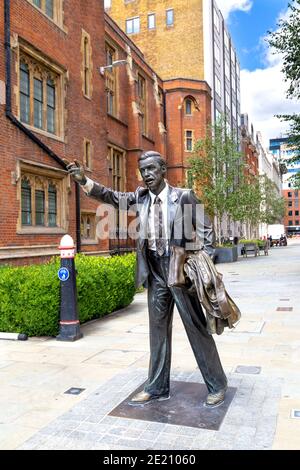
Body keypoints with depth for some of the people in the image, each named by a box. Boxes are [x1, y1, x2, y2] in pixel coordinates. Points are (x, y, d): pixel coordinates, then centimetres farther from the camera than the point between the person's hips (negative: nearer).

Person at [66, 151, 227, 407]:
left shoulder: (183, 196, -7)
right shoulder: (141, 197, 6)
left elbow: (206, 229, -4)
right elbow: (111, 196, 4)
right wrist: (84, 180, -11)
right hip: (155, 274, 5)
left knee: (197, 328, 4)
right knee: (158, 330, 13)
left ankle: (217, 385, 21)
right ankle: (157, 387, 27)